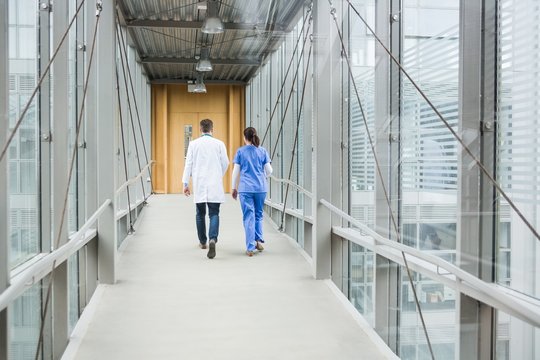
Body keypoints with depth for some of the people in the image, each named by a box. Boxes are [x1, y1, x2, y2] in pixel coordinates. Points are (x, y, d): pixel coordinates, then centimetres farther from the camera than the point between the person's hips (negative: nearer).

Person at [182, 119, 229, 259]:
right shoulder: (219, 144, -2)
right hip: (214, 185, -1)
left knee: (200, 214, 15)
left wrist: (186, 183, 4)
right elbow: (225, 163, 4)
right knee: (214, 214, 0)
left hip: (199, 184, 1)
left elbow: (188, 164, -1)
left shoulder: (193, 144, -1)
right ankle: (213, 239, -21)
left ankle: (202, 242, 24)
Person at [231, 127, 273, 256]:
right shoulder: (262, 151, 5)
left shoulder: (240, 151, 1)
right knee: (258, 215, 19)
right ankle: (259, 240, 10)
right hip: (261, 188, 2)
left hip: (245, 188, -2)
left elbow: (236, 171, 1)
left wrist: (234, 188, 11)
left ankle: (250, 248, 0)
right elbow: (269, 170, 6)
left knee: (249, 217, 1)